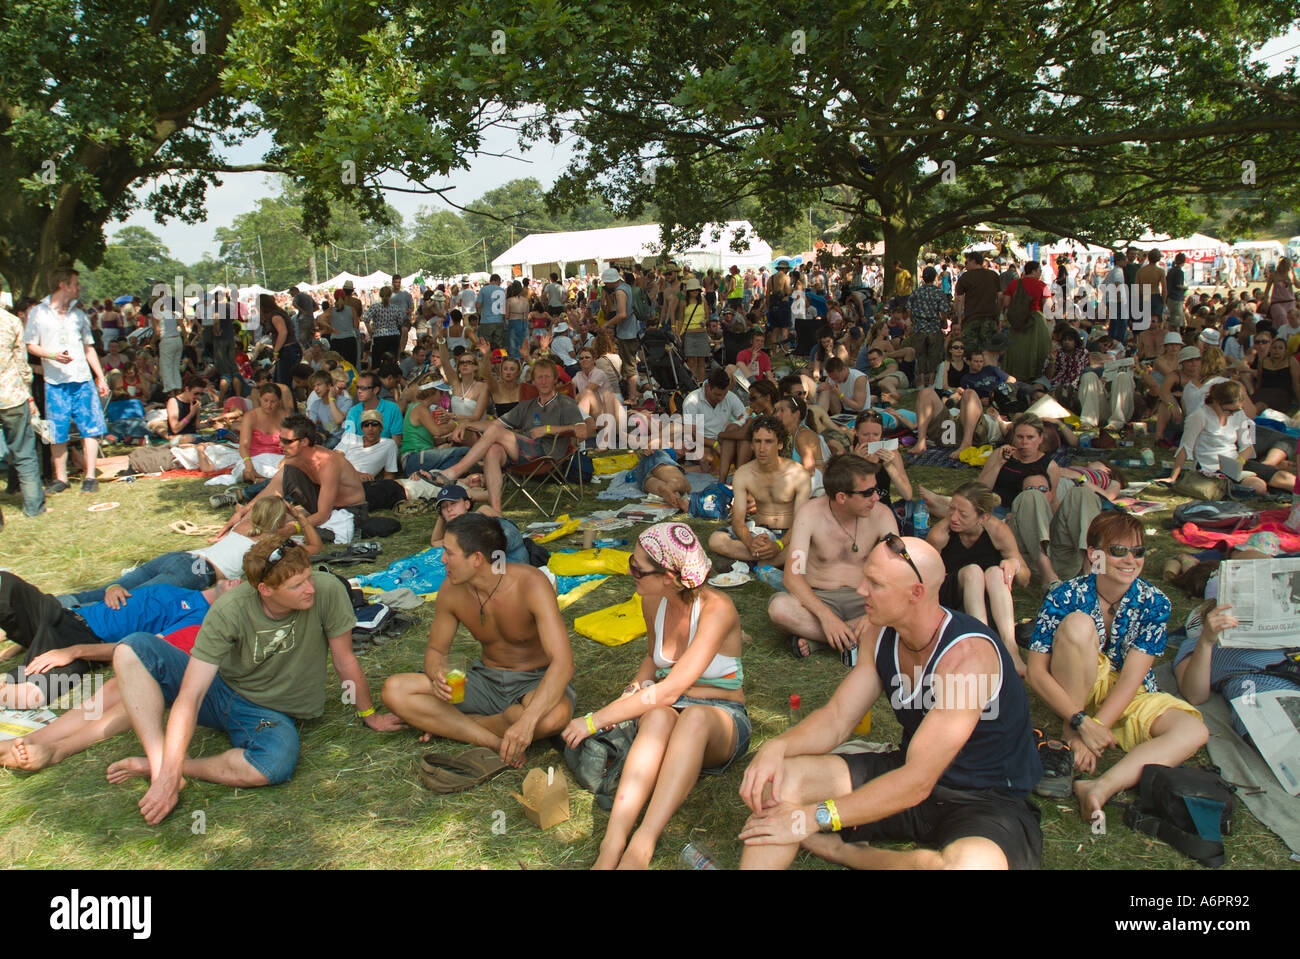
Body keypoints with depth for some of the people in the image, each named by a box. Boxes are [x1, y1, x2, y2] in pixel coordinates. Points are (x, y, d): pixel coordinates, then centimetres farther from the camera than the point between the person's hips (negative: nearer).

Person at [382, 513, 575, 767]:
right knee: (394, 691, -15)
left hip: (536, 682, -4)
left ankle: (450, 725, -15)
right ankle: (495, 742, -21)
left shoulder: (530, 584, -26)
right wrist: (439, 674, -23)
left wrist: (527, 721, -47)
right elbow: (436, 649, 3)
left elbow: (563, 662, -33)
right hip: (487, 679, 4)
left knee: (556, 715, -41)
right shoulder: (452, 589, -10)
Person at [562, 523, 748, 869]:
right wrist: (634, 690, -1)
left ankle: (641, 846, -47)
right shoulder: (652, 601, -1)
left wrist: (596, 719, -25)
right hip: (667, 708, 4)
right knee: (658, 717, -35)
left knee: (694, 716, -41)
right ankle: (612, 844, -48)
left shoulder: (716, 609, -22)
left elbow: (671, 690, -29)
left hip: (722, 716, -4)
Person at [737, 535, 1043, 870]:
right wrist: (776, 747, -21)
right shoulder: (885, 637, -2)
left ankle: (843, 851, -12)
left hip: (991, 803, -6)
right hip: (910, 774, 6)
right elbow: (835, 719, 0)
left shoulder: (967, 654, -28)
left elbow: (916, 782, -30)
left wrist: (813, 817, -27)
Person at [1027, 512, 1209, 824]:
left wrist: (1092, 731, -28)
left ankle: (1102, 786, -39)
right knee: (1078, 623, -29)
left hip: (1129, 698, 2)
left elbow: (1131, 678, -18)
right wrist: (1081, 724, -30)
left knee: (1194, 731, -25)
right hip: (1075, 695, -2)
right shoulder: (1065, 596, -17)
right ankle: (1068, 736, -18)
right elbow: (1037, 673, -20)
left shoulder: (1154, 604, -12)